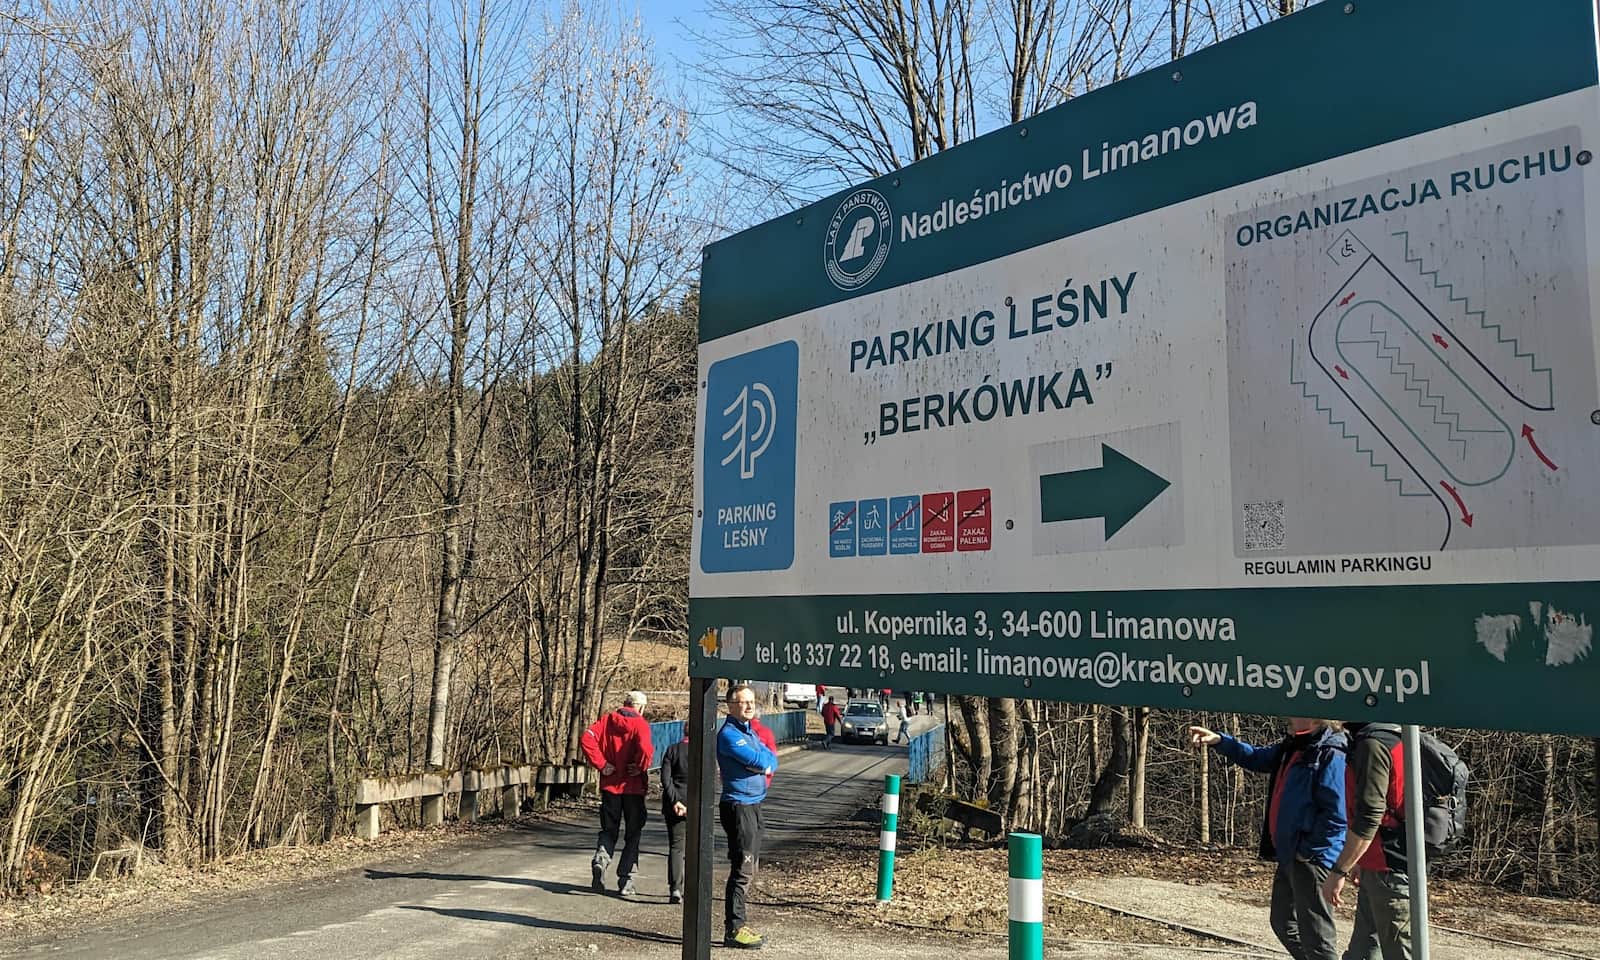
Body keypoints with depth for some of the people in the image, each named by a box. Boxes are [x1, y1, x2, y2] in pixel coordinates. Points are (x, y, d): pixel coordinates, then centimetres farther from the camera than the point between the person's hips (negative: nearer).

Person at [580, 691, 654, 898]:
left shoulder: (607, 720, 4)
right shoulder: (640, 724, -7)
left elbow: (588, 738, -10)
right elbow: (645, 748, -26)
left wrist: (600, 764, -6)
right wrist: (641, 768, -9)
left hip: (610, 785, 3)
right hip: (633, 787, -3)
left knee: (609, 829, 15)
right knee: (633, 834, 9)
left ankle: (601, 857, -14)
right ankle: (625, 880, 7)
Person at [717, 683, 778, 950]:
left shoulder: (749, 731, 16)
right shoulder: (729, 734, -14)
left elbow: (771, 760, 9)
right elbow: (758, 760, -22)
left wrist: (764, 764, -11)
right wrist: (765, 760, -2)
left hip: (753, 805, 10)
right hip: (738, 806, -10)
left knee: (749, 868, 14)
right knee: (743, 870, -10)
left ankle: (739, 922, 22)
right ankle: (733, 929, -6)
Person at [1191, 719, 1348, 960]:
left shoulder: (1332, 755, -19)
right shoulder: (1292, 748, 9)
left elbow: (1336, 814, -23)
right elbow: (1255, 758, 25)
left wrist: (1308, 850, -18)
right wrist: (1219, 741, 13)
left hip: (1312, 859, -10)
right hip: (1288, 856, 10)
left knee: (1316, 937, -2)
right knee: (1283, 924, 20)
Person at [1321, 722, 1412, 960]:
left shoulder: (1373, 744, -19)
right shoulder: (1389, 738, 12)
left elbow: (1368, 818, -23)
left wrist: (1338, 871, -19)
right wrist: (1360, 862, 25)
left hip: (1389, 871, -10)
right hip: (1376, 867, 10)